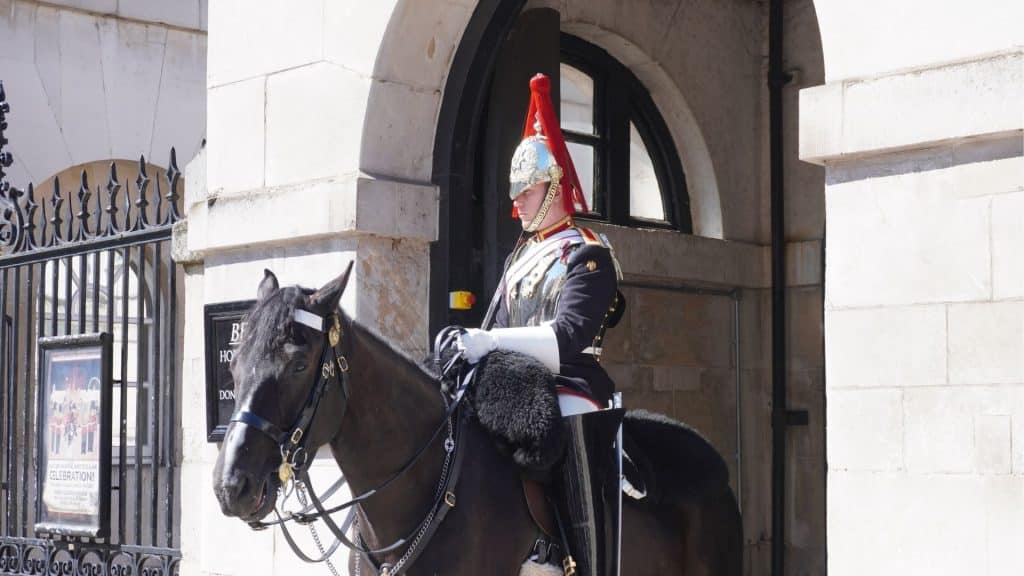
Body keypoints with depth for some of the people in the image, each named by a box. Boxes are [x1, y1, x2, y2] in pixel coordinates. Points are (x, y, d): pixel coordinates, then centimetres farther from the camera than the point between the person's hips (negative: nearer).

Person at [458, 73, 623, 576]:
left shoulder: (588, 255, -3)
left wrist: (491, 342, -25)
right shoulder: (520, 256, 20)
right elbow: (495, 327, 17)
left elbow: (570, 335, -17)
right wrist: (470, 348, -5)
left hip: (568, 390, -7)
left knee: (575, 506, -16)